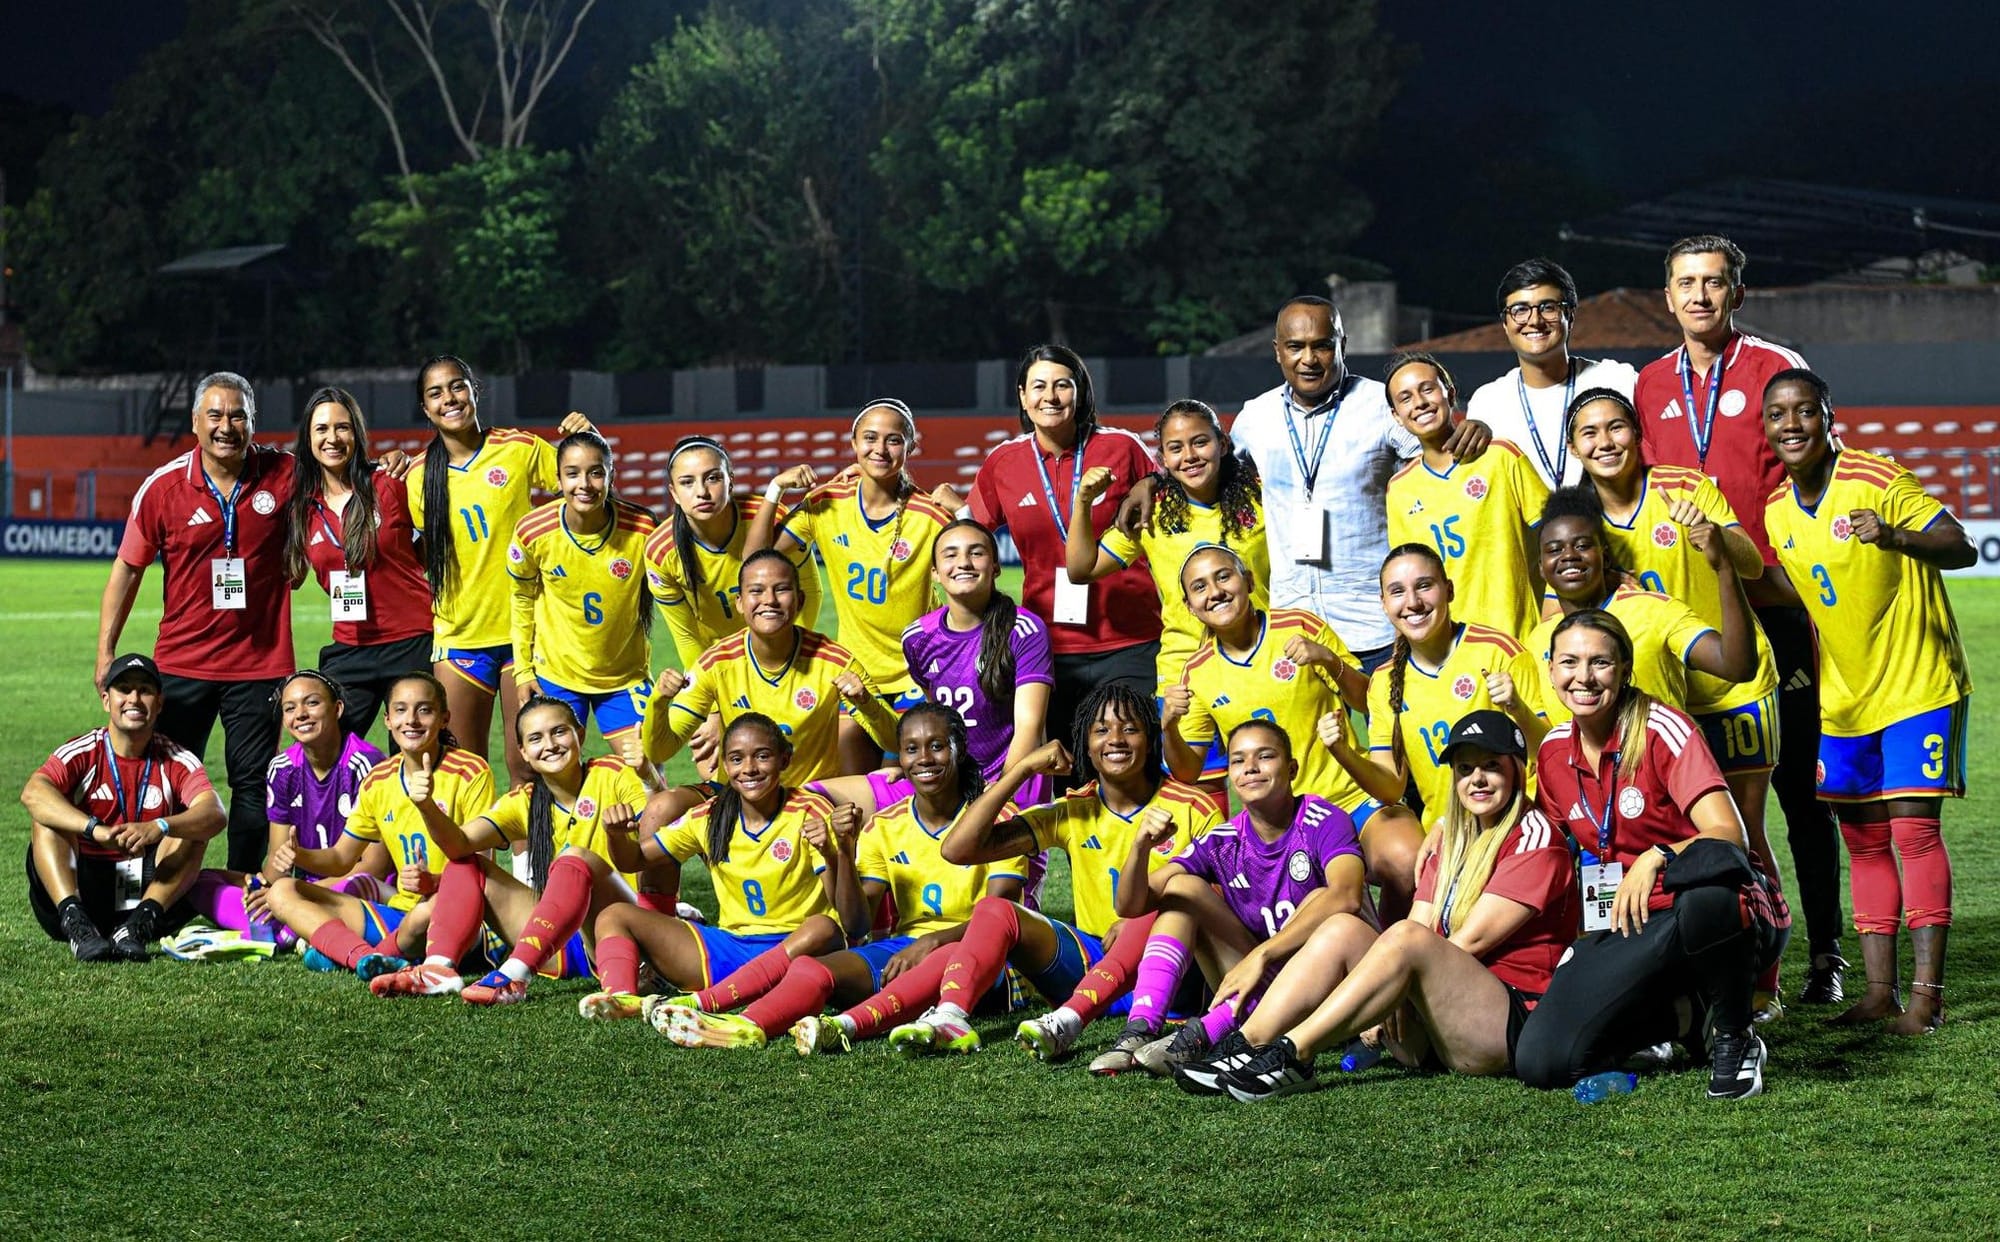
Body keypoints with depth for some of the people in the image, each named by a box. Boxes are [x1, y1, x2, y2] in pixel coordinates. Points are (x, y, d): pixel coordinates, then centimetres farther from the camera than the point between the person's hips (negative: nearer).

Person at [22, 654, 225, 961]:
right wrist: (95, 829, -40)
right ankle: (76, 923, -38)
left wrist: (158, 828, -39)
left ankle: (137, 926, -35)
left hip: (150, 888, 1)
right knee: (47, 814, -20)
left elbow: (214, 814, -19)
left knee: (191, 826, -18)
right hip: (79, 887, -1)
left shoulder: (177, 761, 1)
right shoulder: (82, 753, -2)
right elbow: (32, 792, -24)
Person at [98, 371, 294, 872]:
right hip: (182, 659, 0)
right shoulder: (162, 487, -5)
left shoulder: (283, 475, -5)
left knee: (252, 783, 5)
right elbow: (128, 569, 2)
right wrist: (105, 652, 0)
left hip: (260, 663, 0)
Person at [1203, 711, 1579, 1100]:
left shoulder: (1535, 836, -1)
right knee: (1342, 927, -11)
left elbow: (1472, 940, -10)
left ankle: (1291, 1054, -37)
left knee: (1407, 938, -31)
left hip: (1518, 1021, -7)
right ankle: (1244, 1047, -27)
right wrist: (1383, 1005, -10)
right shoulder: (1453, 842, 21)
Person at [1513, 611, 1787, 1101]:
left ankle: (1735, 1040, -18)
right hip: (1625, 929, 5)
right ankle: (1684, 1015, 5)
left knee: (1707, 866, -45)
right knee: (1541, 1062, -22)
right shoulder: (1554, 752, 7)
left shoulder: (1661, 729, -10)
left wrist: (1657, 858, -38)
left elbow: (1728, 833, -21)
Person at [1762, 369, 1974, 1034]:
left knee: (1914, 829, -10)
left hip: (1917, 682, -6)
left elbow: (1961, 548, -24)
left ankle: (1927, 991, -8)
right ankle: (1880, 985, 13)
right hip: (1843, 696, 6)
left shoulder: (1878, 479, -16)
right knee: (1863, 837, 8)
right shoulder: (1775, 510, 3)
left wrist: (1895, 537, -40)